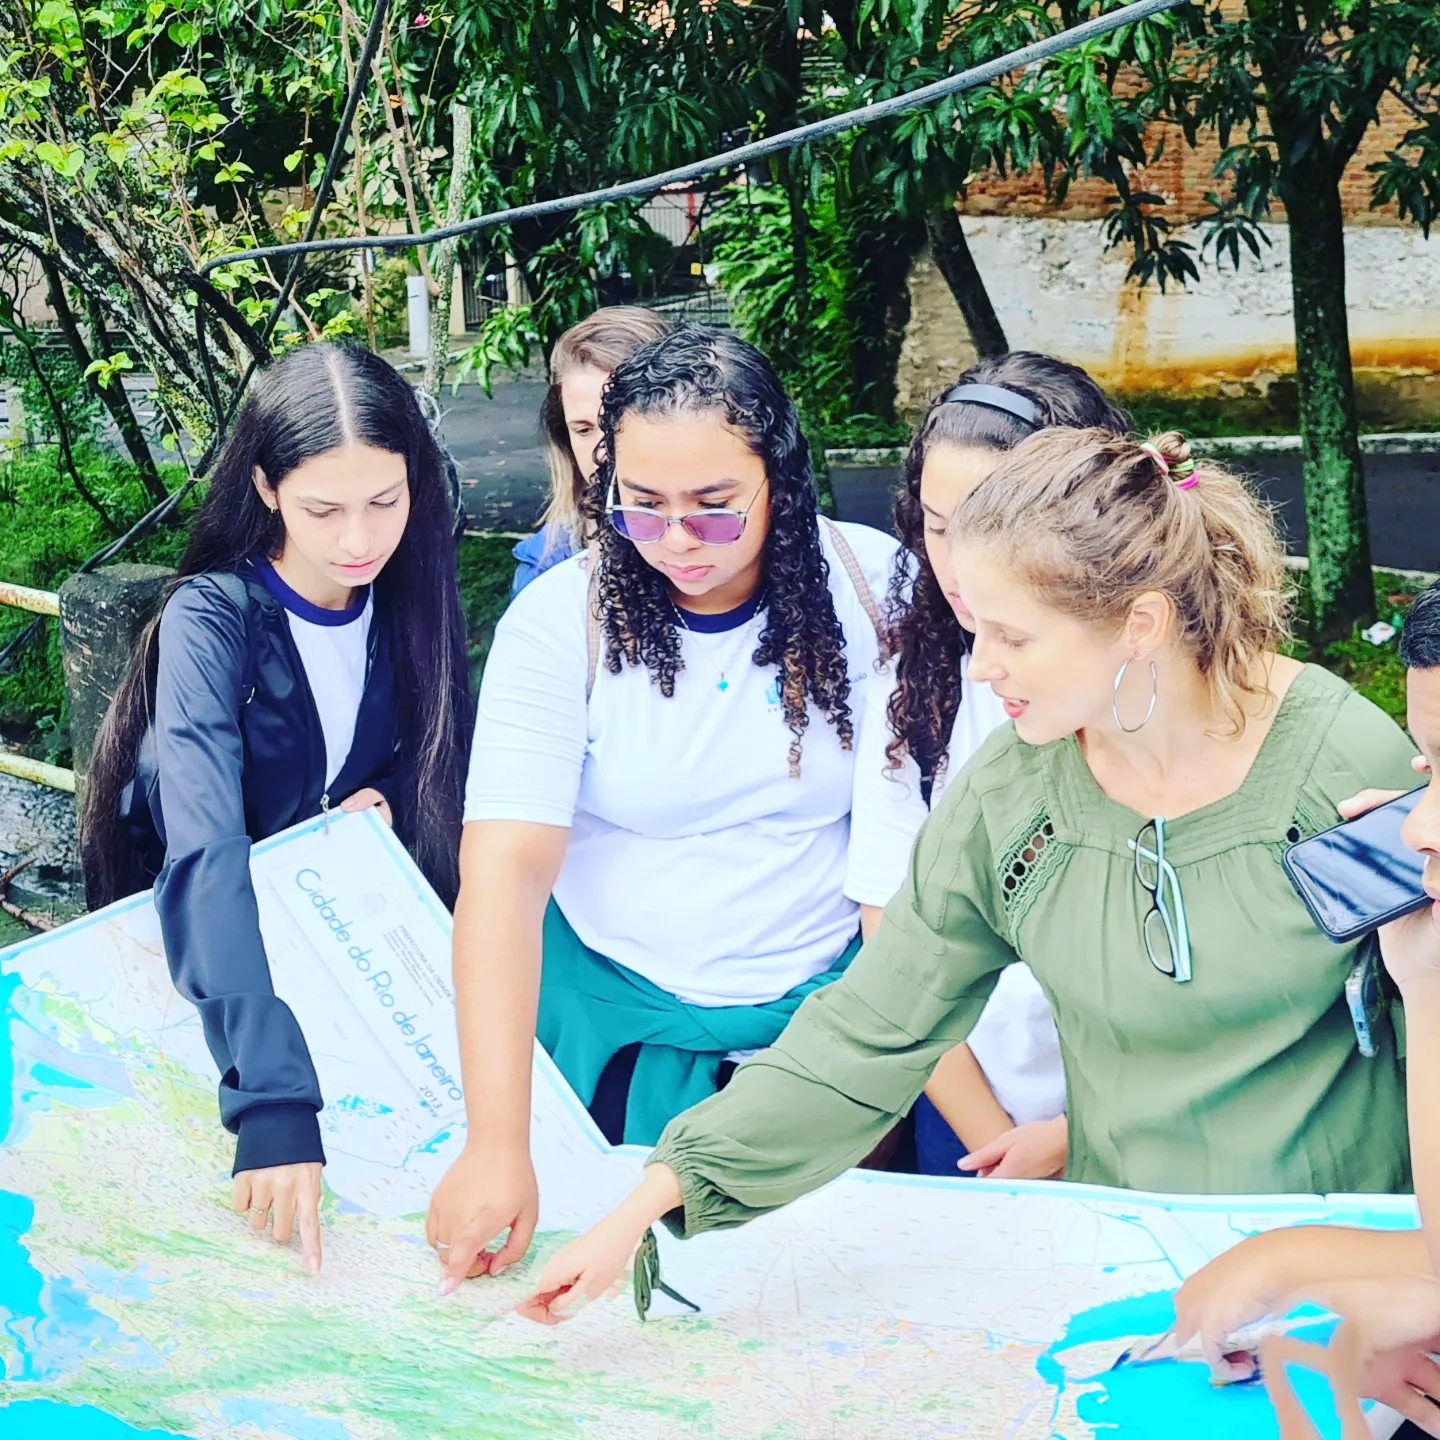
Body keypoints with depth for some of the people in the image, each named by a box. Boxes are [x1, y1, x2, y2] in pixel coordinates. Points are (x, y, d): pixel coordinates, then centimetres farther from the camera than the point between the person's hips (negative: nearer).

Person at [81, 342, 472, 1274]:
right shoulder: (212, 618, -25)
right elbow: (208, 851, -39)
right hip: (206, 958, -5)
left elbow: (446, 768, 9)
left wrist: (387, 798, -16)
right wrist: (272, 1100, -51)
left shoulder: (411, 600, -9)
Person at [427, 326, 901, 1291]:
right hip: (616, 1012, 0)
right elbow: (505, 867, -21)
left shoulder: (872, 586, -8)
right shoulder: (561, 620, -12)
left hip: (830, 1004, 1)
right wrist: (497, 1145, -30)